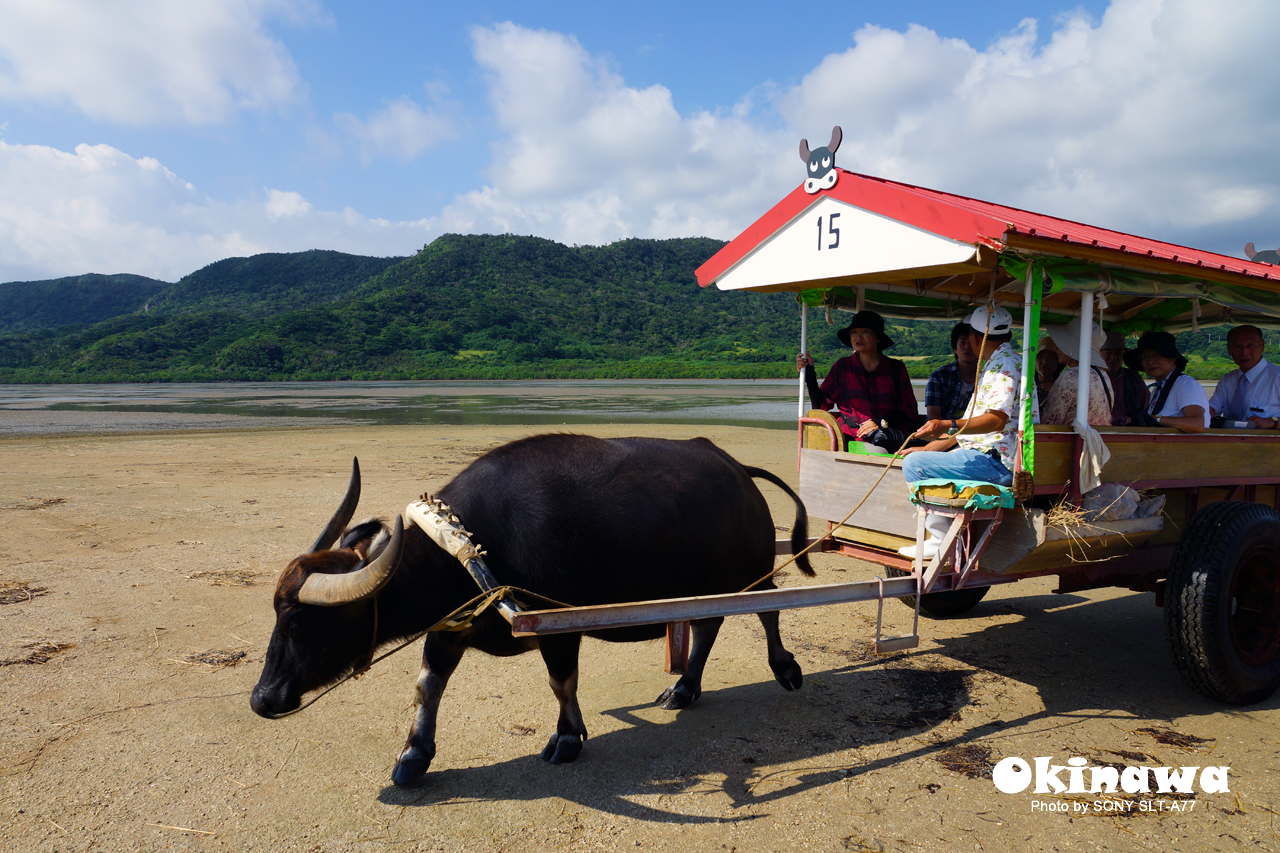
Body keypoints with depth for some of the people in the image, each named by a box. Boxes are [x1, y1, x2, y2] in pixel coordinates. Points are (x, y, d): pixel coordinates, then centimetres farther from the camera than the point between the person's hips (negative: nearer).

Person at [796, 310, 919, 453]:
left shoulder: (896, 368, 11)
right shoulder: (842, 367, 12)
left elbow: (909, 411, 8)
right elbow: (820, 405, 7)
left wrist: (881, 423, -10)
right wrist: (809, 373, -2)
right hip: (852, 436, 0)